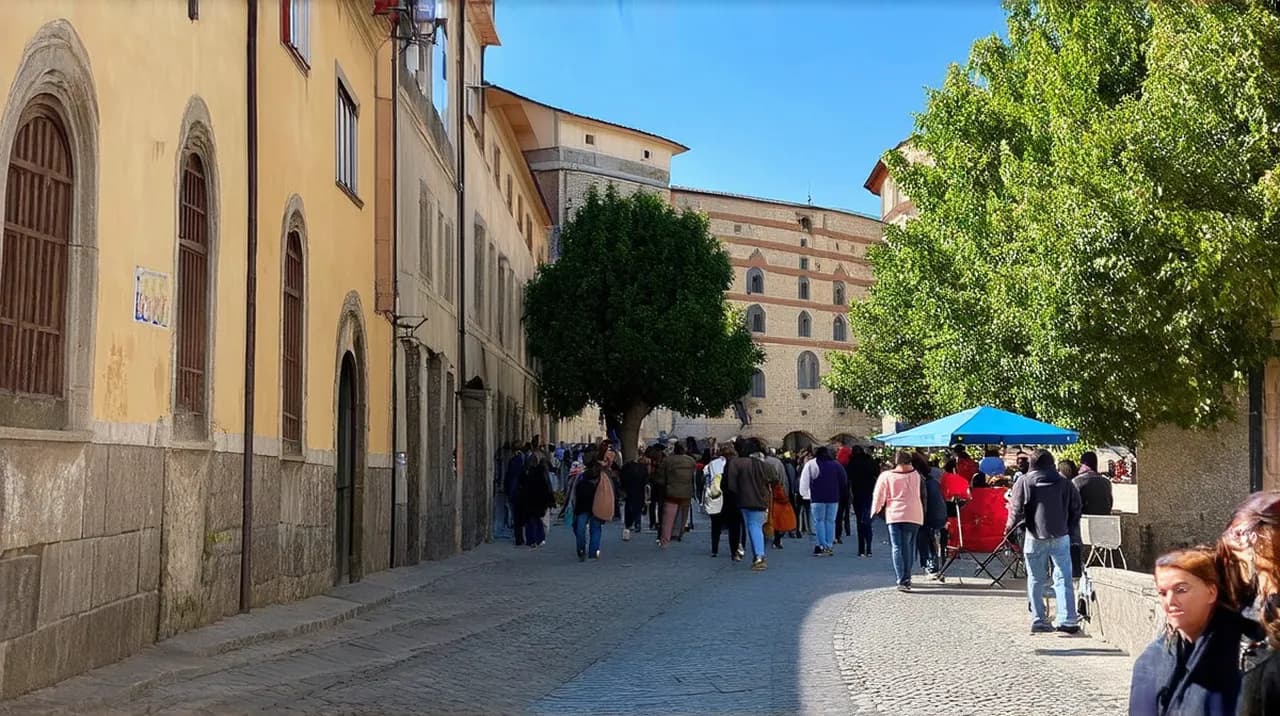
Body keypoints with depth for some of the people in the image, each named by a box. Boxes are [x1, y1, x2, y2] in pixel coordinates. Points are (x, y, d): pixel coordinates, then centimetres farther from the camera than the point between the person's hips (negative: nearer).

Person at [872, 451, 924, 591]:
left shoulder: (886, 476, -1)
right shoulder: (916, 475, 5)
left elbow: (879, 496, 0)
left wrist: (875, 512, 10)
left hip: (894, 515, -1)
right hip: (913, 516, 1)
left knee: (897, 548, -1)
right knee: (909, 547, 9)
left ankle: (901, 580, -13)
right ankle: (906, 579, 9)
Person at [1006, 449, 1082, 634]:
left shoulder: (1024, 482, -2)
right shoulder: (1064, 482, 5)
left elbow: (1017, 509, -4)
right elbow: (1075, 508, 7)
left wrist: (1009, 527, 13)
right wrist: (1071, 530, 18)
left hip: (1035, 537, -1)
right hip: (1060, 536, 1)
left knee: (1036, 580, 8)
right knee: (1063, 578, 3)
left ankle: (1039, 620, 7)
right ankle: (1067, 620, -4)